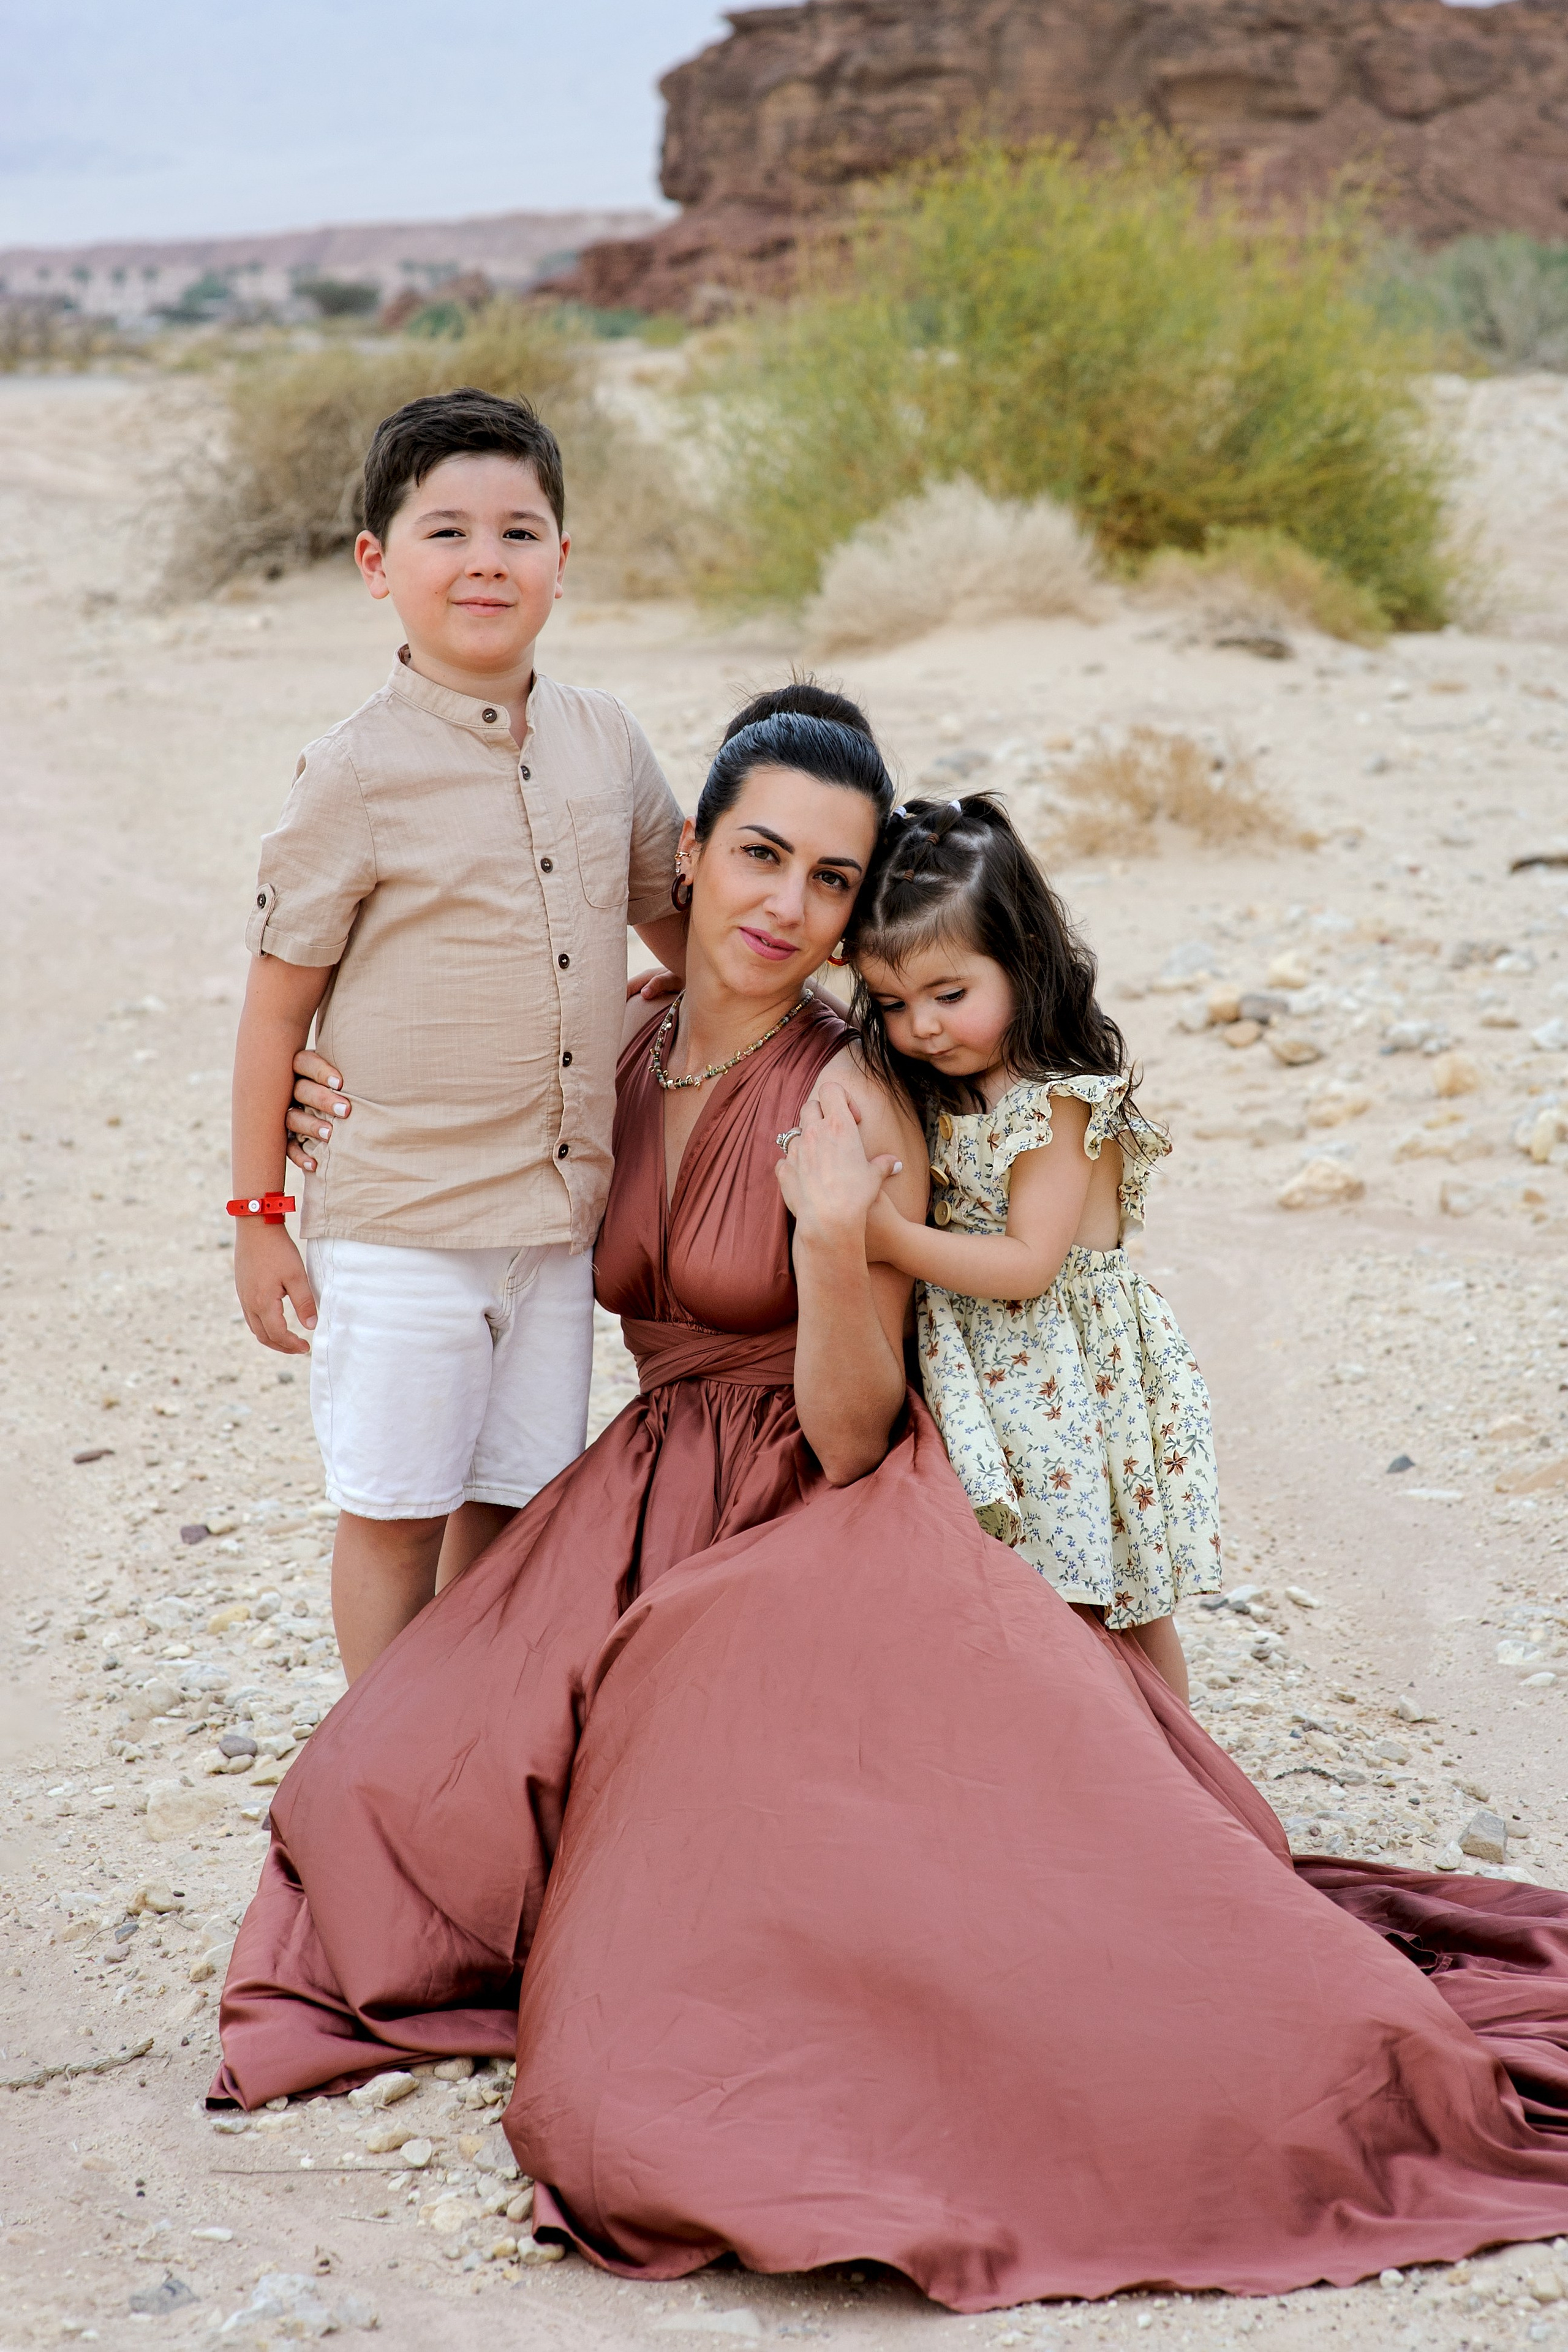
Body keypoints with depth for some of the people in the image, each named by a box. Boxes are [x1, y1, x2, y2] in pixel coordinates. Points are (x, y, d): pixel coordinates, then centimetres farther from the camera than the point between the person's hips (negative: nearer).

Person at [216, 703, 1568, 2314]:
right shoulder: (623, 1050, 3)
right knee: (411, 1775, -17)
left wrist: (839, 1239, -31)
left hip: (826, 1526, -5)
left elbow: (851, 1438, -16)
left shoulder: (855, 1103, -13)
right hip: (647, 1515, 5)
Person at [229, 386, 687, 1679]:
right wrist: (260, 1215, -4)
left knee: (512, 1507, 13)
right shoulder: (358, 773, -10)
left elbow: (676, 917, 21)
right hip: (398, 1222, -4)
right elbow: (278, 1003, -5)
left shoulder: (606, 740, 4)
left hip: (559, 1214, 5)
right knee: (395, 1516, 5)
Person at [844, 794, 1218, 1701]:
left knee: (1125, 1611, 6)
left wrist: (892, 1238, -25)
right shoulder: (928, 1095, 6)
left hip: (1072, 1379, -7)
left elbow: (1028, 1261, -22)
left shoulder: (1063, 1107, -19)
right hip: (979, 1379, 7)